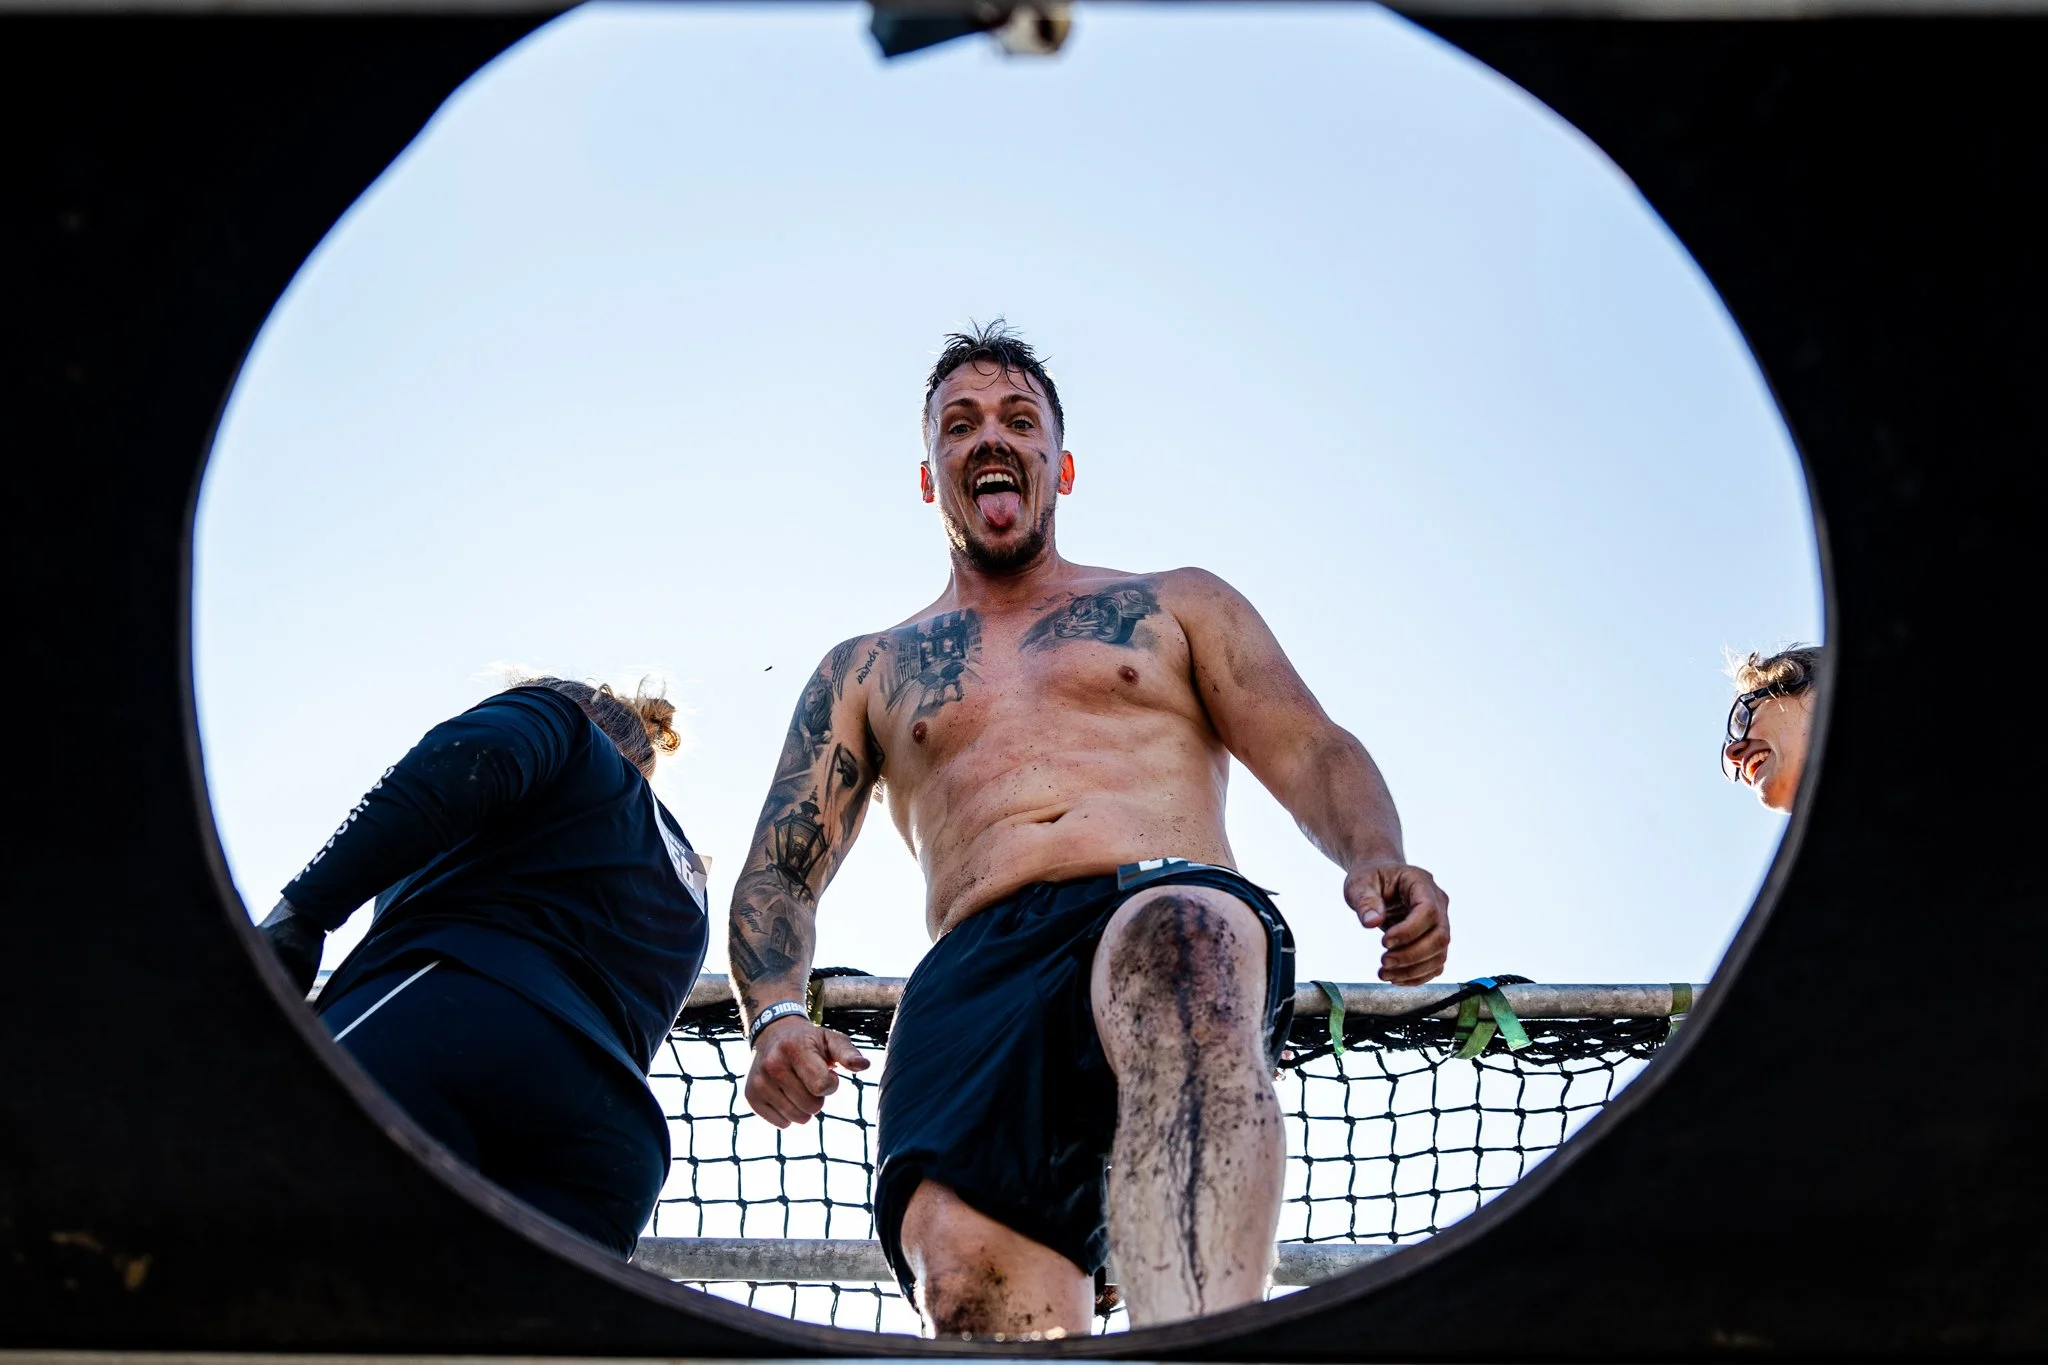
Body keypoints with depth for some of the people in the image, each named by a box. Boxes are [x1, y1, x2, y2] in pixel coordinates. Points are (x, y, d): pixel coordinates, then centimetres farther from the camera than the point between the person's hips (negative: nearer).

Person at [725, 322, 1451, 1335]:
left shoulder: (1178, 606, 29)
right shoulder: (863, 673, 31)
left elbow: (1309, 754, 15)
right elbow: (778, 874, 22)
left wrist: (1375, 860, -10)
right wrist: (775, 1016, -2)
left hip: (1176, 910, -1)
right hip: (977, 973, 2)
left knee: (1177, 937, -43)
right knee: (962, 1258, -34)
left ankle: (1192, 1344, -62)